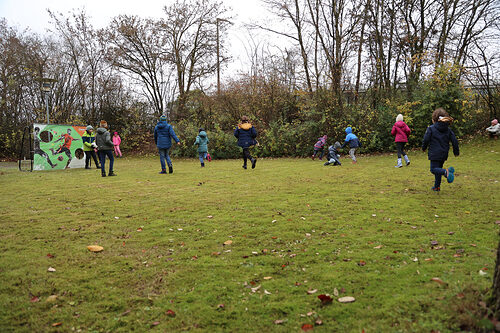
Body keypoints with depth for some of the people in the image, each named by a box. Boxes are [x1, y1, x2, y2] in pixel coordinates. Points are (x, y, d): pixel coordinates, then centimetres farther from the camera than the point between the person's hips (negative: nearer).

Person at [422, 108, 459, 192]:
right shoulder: (448, 130, 6)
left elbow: (426, 140, -10)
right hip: (444, 154, 6)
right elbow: (454, 141, 5)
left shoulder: (431, 128, -10)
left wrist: (424, 148, 9)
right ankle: (437, 186, 21)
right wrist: (456, 151, 17)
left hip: (435, 154, -6)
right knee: (438, 168, 18)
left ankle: (446, 172, -33)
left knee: (434, 169, -3)